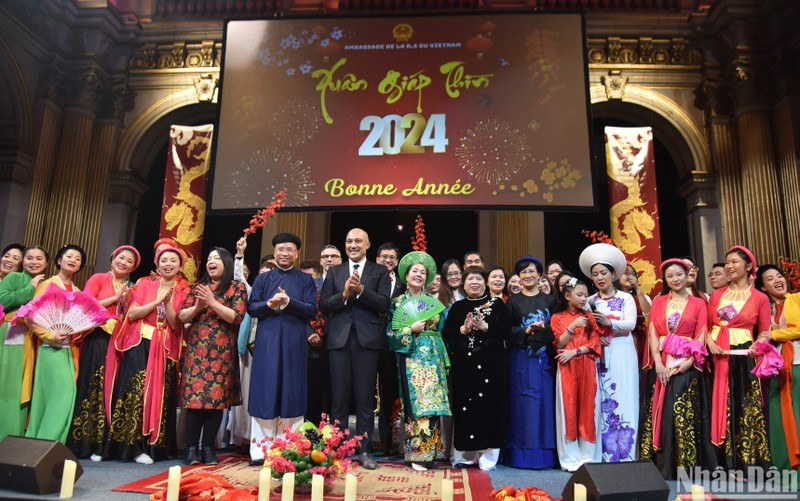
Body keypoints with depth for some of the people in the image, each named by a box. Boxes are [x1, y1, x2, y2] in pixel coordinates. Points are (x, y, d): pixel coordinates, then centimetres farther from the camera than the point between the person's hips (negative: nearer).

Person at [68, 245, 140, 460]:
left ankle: (102, 444, 11)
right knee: (93, 388, -4)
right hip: (98, 339, -5)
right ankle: (84, 443, 4)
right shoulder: (98, 278, 4)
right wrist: (114, 298, -7)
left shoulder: (129, 289, 18)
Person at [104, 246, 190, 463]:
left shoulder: (183, 292, 7)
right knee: (137, 390, -8)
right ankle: (134, 446, -2)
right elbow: (131, 314, -4)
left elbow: (176, 325, -1)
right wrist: (157, 301, -12)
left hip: (166, 349, 1)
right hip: (140, 344, -1)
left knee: (159, 394, 0)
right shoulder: (144, 285, 7)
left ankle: (154, 445, 8)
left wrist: (168, 302, -12)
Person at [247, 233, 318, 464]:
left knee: (292, 392, 1)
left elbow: (312, 310, -2)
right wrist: (269, 304, -15)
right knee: (265, 391, 0)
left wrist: (288, 302, -17)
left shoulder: (306, 280, 9)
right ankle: (261, 447, 7)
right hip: (267, 341, 1)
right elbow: (251, 308, 5)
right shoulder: (263, 279, 12)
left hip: (295, 342, 0)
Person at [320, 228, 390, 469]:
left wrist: (361, 290, -16)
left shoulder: (379, 271, 7)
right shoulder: (334, 272, 13)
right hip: (339, 339, 2)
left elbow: (384, 304, -5)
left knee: (365, 398, 4)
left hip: (367, 339, -1)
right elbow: (323, 305, 3)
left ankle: (364, 450, 14)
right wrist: (344, 294, -12)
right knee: (339, 397, 6)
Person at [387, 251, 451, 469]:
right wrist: (412, 329, -12)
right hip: (410, 359, -2)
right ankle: (417, 453, 1)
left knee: (430, 402, -1)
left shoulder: (433, 302, 13)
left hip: (432, 358, 3)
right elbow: (391, 333, 0)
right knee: (415, 403, -7)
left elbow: (442, 330, 14)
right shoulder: (397, 302, 6)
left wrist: (444, 360, 7)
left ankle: (428, 451, 8)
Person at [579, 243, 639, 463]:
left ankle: (626, 456, -1)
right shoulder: (590, 301, 12)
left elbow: (630, 324, -10)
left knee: (623, 401, -6)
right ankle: (607, 456, 6)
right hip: (599, 356, 2)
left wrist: (608, 322, -26)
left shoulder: (626, 298, 4)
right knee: (603, 403, 1)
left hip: (622, 355, -2)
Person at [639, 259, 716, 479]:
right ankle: (663, 466, 7)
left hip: (686, 366, -2)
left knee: (685, 415, -4)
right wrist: (658, 363, -10)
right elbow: (652, 334, 3)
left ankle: (687, 465, 5)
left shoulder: (698, 304, 8)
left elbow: (700, 338, 0)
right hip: (661, 366, 2)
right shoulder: (658, 302, 12)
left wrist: (689, 361, -15)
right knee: (661, 414, 1)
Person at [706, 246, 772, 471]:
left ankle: (750, 463, 8)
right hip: (718, 356, 3)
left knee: (747, 408, -1)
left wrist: (757, 345, -17)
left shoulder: (760, 298, 2)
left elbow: (765, 332, 2)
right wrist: (710, 342, -7)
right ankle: (726, 463, 14)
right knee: (722, 407, 6)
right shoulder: (716, 295, 11)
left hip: (744, 357, -3)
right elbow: (707, 326, 11)